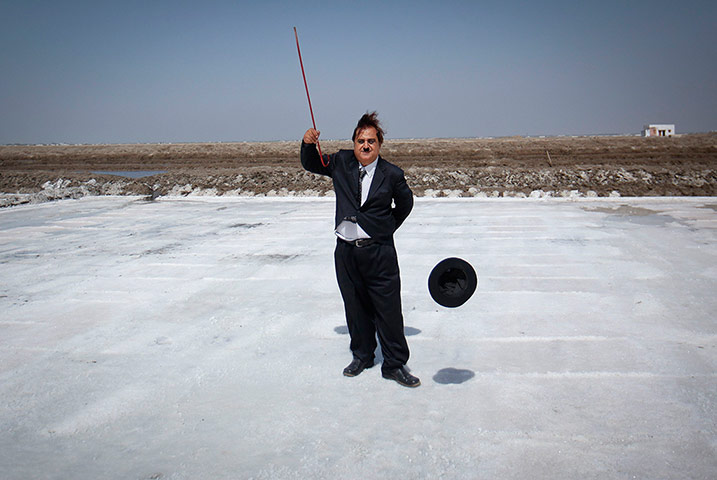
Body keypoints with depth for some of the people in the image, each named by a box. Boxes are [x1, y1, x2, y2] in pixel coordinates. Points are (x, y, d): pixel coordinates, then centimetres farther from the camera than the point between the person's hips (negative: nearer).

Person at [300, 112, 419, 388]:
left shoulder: (392, 174, -3)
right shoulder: (341, 163, 3)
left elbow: (405, 204, 14)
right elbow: (310, 165, 19)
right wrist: (308, 144, 0)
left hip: (379, 252, -3)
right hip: (346, 251, 3)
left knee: (388, 310, -1)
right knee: (355, 307, 14)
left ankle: (395, 364, 14)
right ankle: (362, 356, 33)